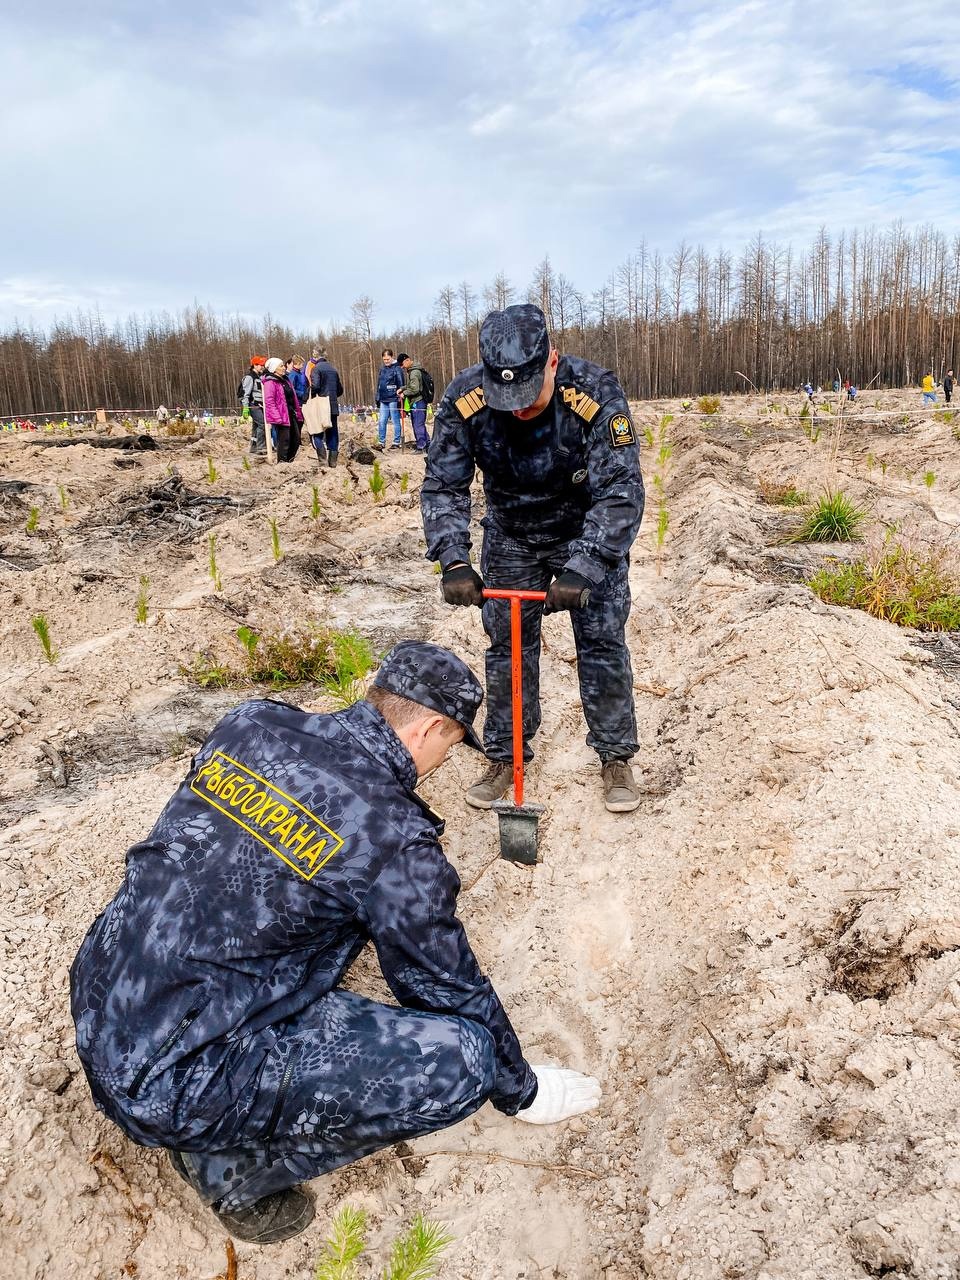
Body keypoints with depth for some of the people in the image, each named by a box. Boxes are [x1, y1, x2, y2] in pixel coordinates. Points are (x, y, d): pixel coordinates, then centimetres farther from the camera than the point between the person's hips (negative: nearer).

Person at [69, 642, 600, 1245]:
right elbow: (454, 988, -4)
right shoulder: (394, 837, -18)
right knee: (463, 1058, -9)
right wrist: (519, 1092, 16)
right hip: (171, 1083, -8)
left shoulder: (252, 721, 0)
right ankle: (238, 1168, 7)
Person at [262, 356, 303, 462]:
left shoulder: (285, 379, 19)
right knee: (284, 441, -8)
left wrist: (298, 413, 17)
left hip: (291, 414, 9)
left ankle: (289, 461, 22)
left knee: (296, 439, 10)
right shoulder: (270, 382, -9)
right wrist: (276, 417, -25)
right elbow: (269, 401, -17)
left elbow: (293, 397, 23)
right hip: (281, 416, -9)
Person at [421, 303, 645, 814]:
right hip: (510, 537, 2)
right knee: (506, 645, 7)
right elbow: (442, 487, -20)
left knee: (602, 643, 0)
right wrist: (453, 560, -36)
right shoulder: (463, 400, -25)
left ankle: (616, 758, 17)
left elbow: (621, 490, -34)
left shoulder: (595, 392, -32)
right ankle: (505, 756, 23)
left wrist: (583, 569, -45)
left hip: (588, 535, -2)